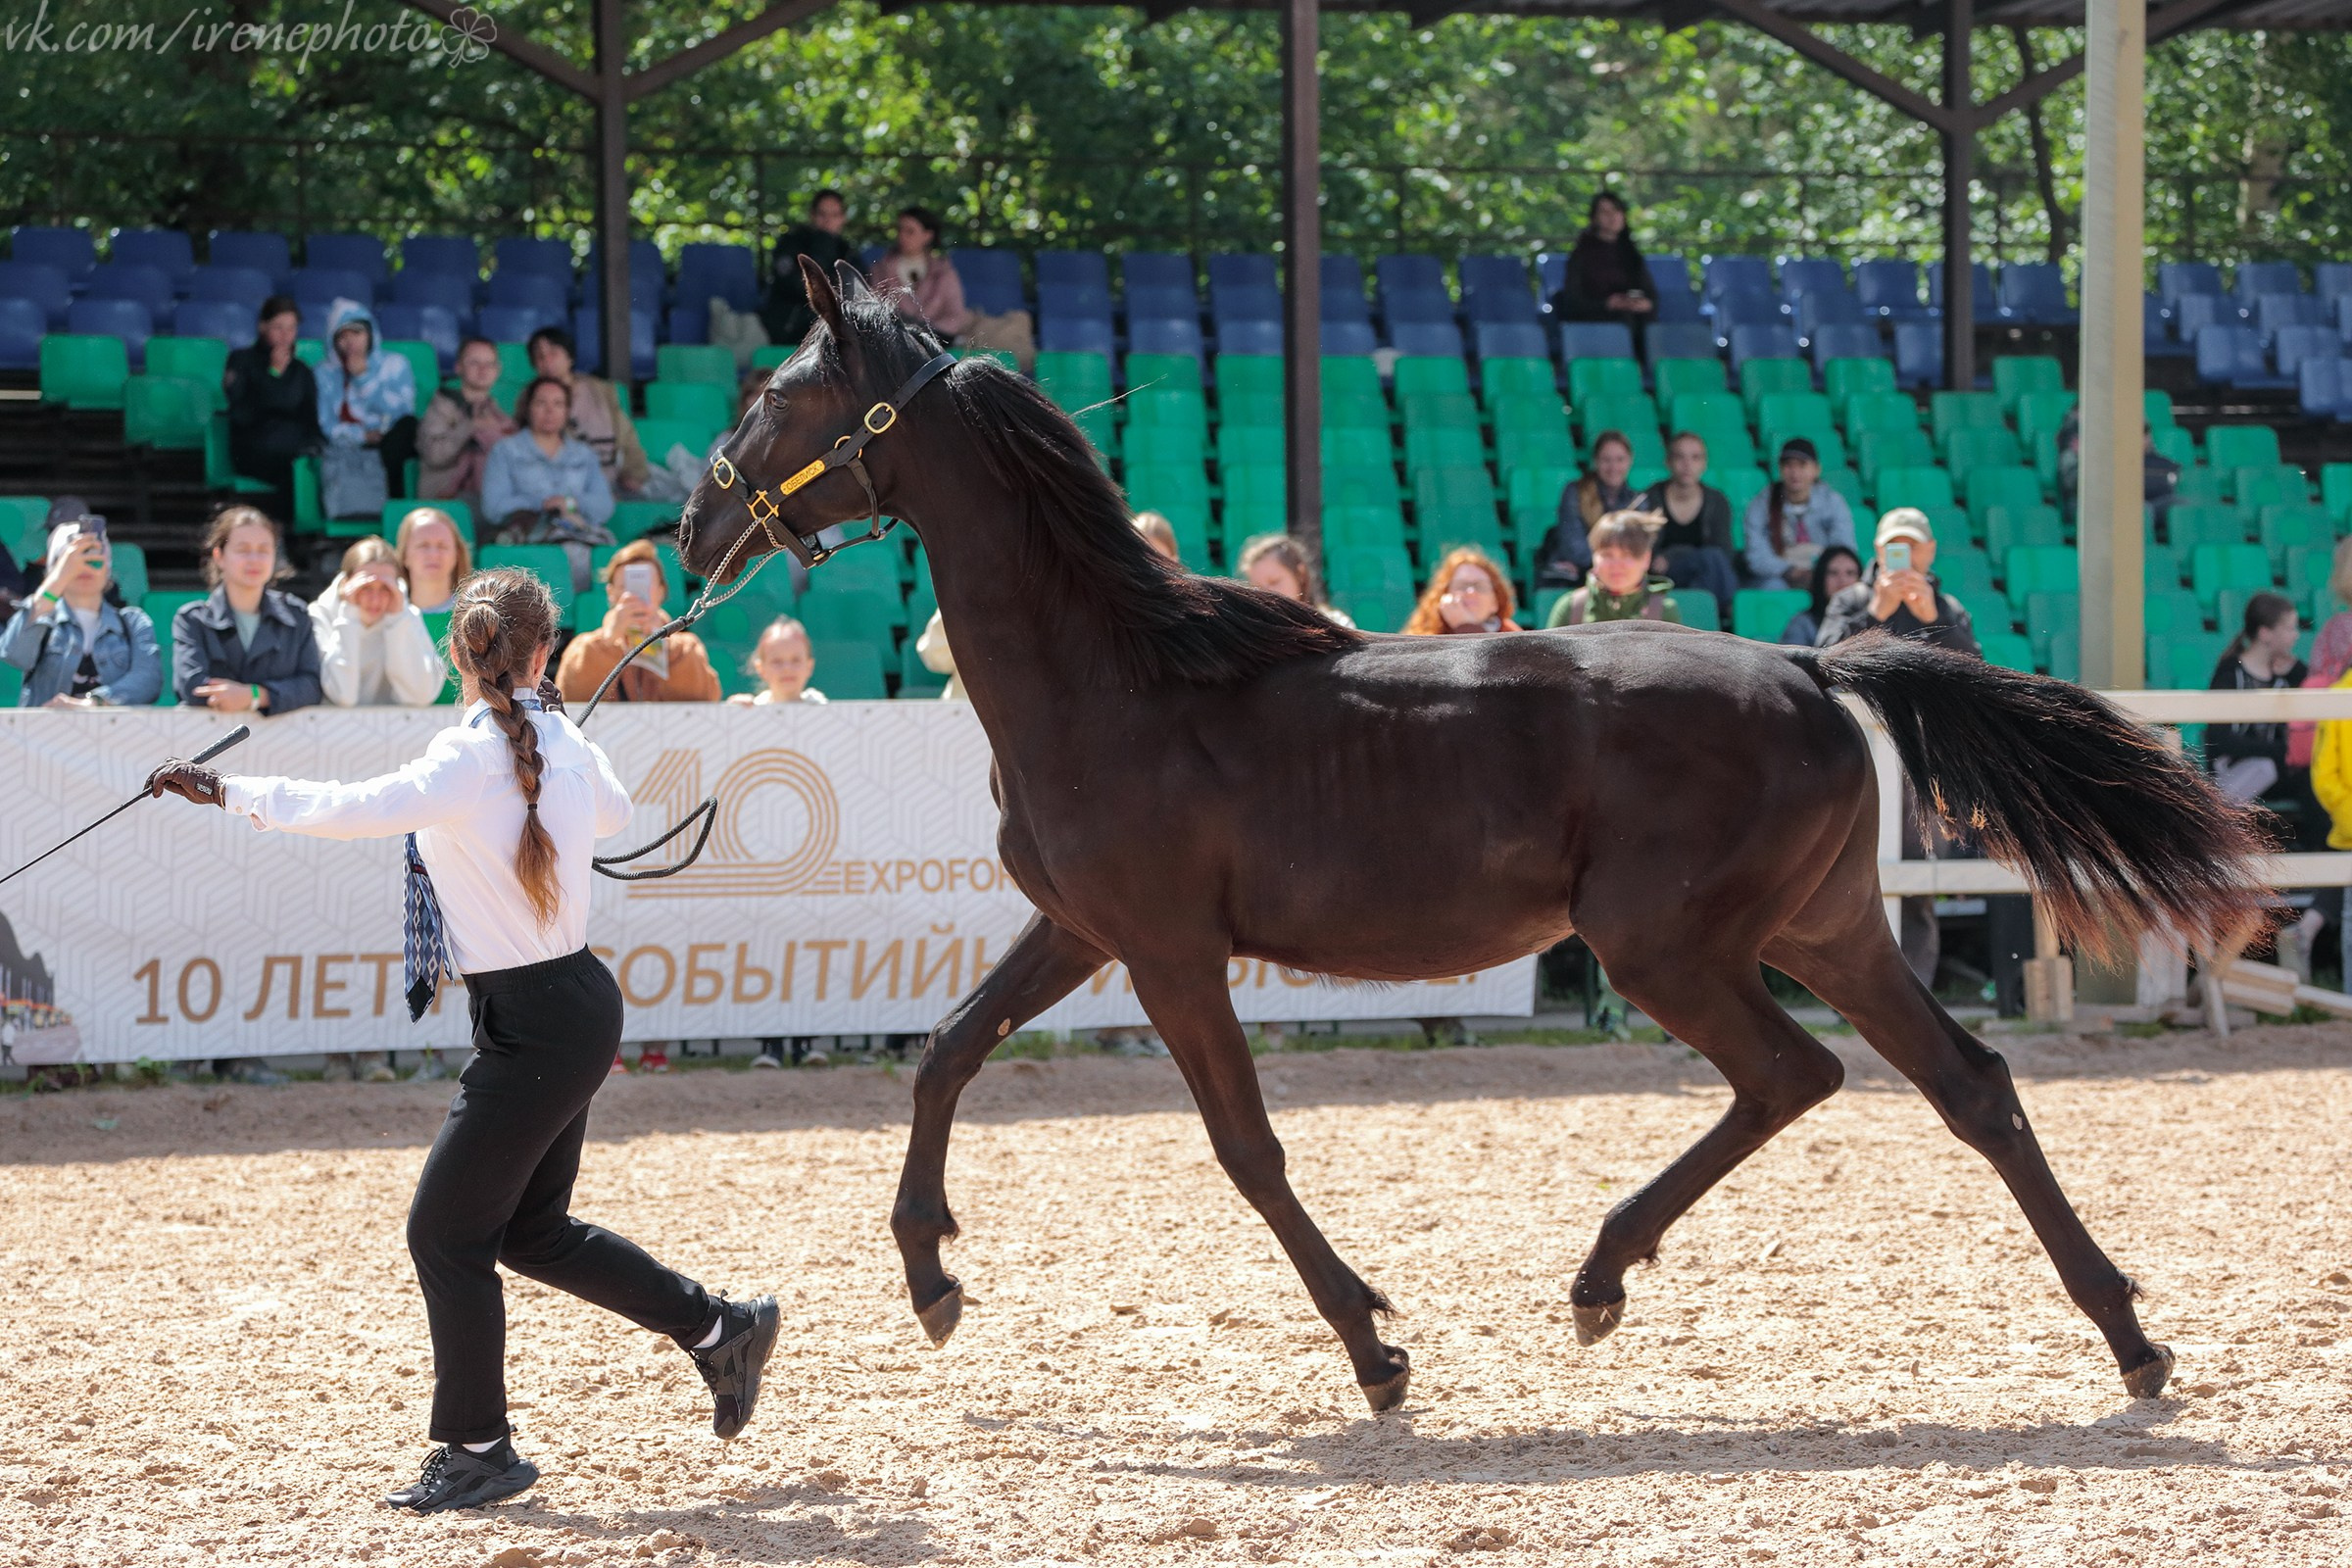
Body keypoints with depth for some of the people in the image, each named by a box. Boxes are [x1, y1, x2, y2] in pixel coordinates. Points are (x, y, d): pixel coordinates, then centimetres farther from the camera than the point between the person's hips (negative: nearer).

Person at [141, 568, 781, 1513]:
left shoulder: (474, 759, -20)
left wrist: (233, 793, -27)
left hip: (537, 1027, -9)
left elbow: (360, 810, -34)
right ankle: (722, 1330, 28)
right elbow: (614, 811, 28)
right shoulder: (565, 746, 5)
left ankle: (477, 1453, 11)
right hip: (576, 1007, 9)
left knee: (446, 1231, 1)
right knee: (530, 1230, 20)